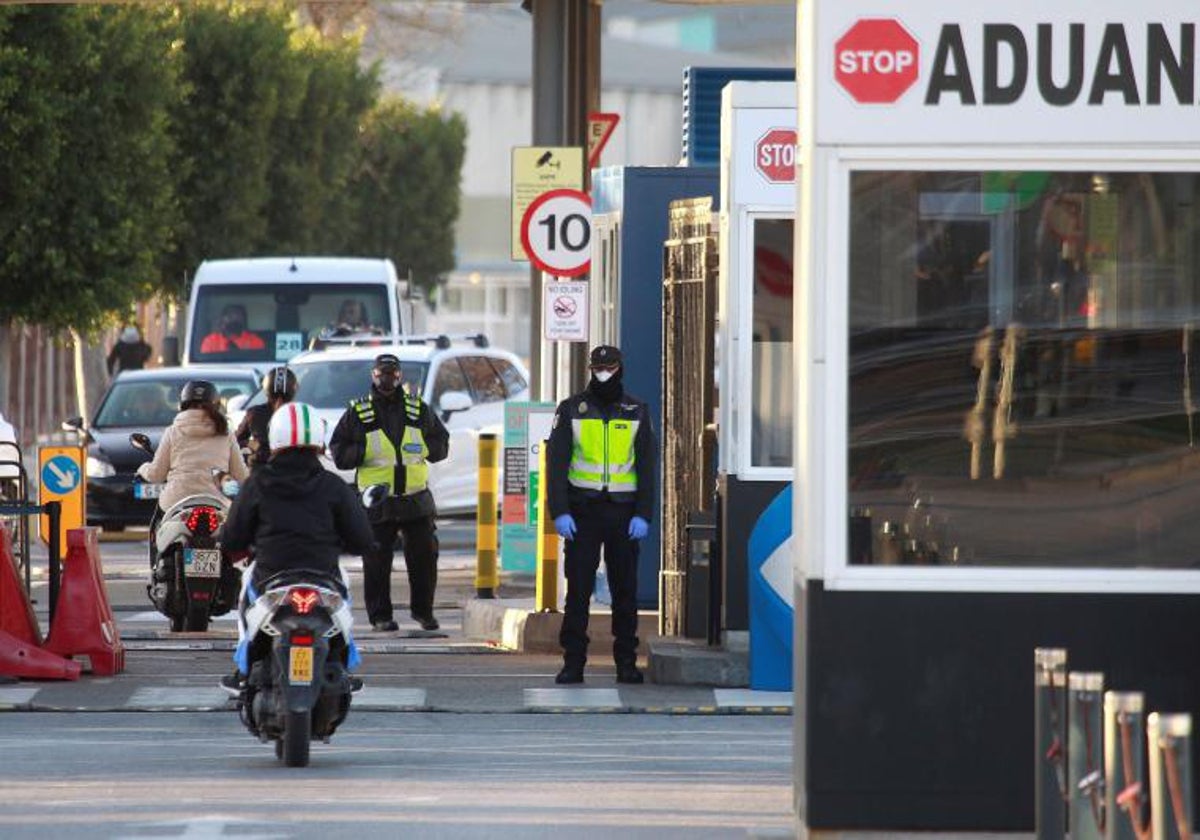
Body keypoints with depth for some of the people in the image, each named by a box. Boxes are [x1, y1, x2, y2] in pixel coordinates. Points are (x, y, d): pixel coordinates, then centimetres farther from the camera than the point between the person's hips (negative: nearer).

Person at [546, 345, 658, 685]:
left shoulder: (637, 412, 6)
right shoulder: (571, 410, 4)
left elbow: (648, 466, 4)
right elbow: (556, 463, 0)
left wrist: (643, 515, -6)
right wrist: (559, 512, -10)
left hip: (623, 511, 1)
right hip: (582, 510, -1)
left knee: (625, 589, 2)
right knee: (578, 588, -3)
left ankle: (626, 661, 8)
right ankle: (573, 662, -1)